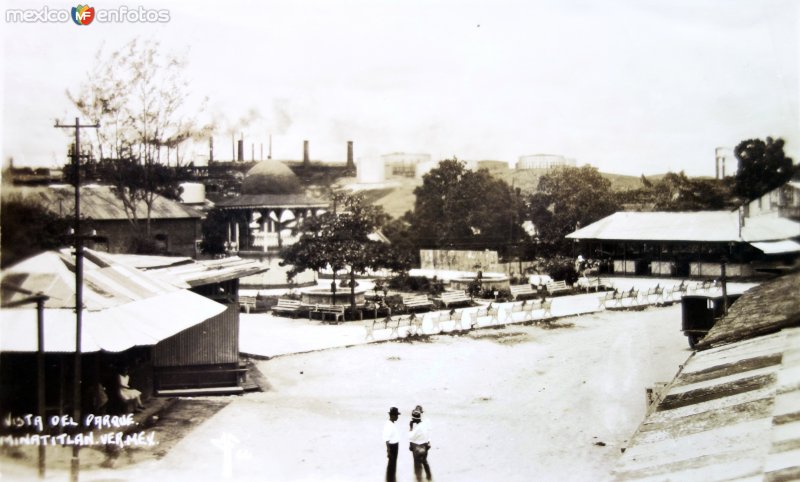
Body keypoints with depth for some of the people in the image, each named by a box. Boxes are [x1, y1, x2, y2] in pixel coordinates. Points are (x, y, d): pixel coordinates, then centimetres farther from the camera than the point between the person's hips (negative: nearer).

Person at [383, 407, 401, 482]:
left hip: (395, 445, 10)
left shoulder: (392, 424, 5)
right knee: (391, 464, 1)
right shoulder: (388, 425, -25)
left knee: (394, 464, 20)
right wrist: (388, 451, -23)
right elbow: (387, 439, -24)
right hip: (392, 446, -10)